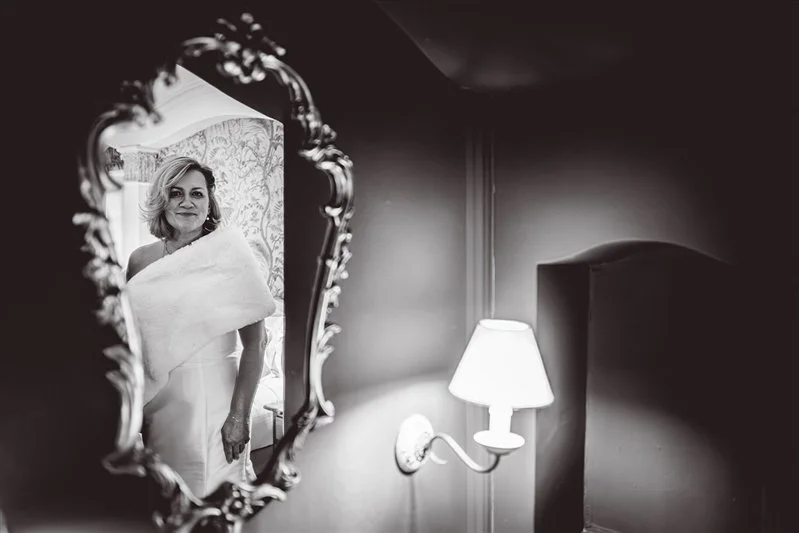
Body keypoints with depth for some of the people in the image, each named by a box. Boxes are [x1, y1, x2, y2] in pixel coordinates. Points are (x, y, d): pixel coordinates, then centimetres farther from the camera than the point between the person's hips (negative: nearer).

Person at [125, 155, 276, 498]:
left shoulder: (229, 253, -10)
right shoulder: (140, 260, 3)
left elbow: (255, 343, -13)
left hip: (214, 397, -4)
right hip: (158, 402, 4)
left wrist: (239, 416, -16)